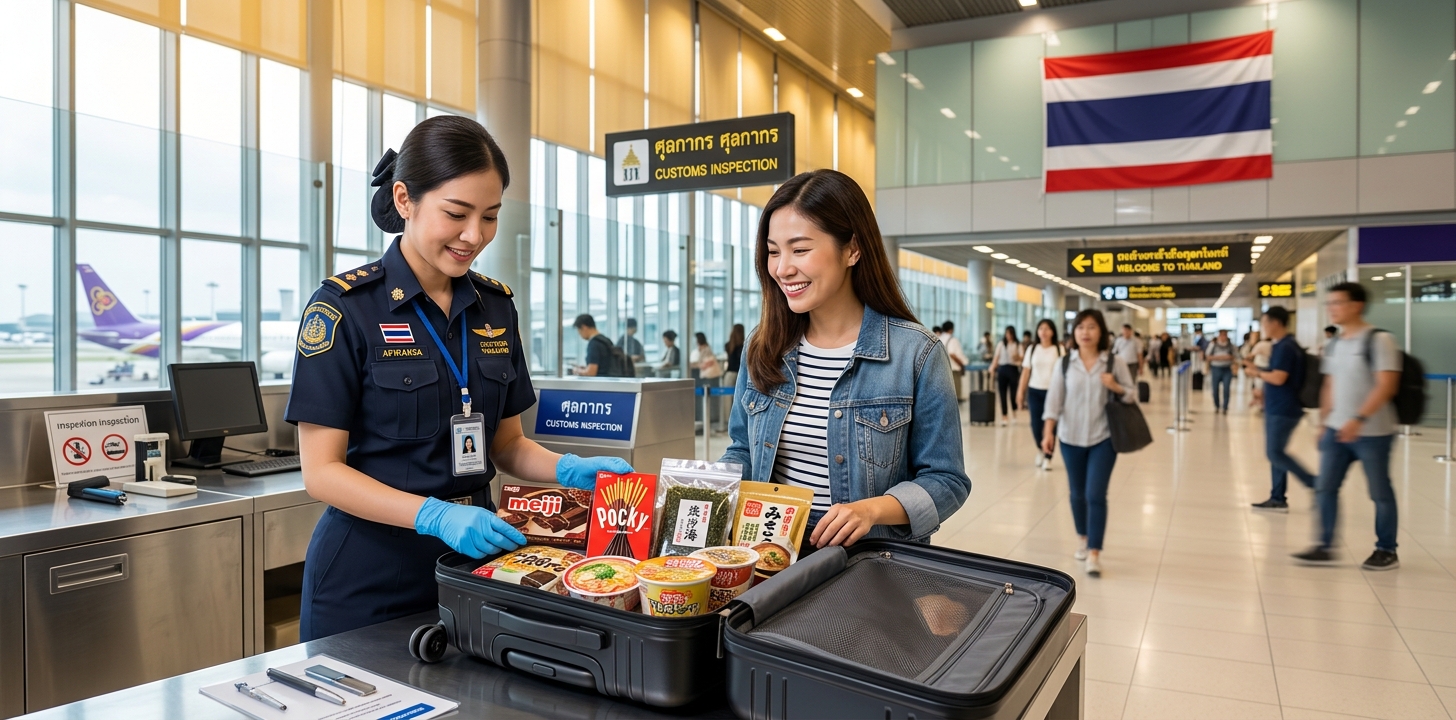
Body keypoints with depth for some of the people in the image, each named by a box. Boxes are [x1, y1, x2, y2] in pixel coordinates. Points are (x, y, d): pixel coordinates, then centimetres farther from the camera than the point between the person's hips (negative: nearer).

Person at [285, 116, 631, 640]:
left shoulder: (495, 306, 4)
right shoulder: (344, 306, -12)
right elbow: (321, 471, -13)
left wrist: (569, 470, -9)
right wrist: (435, 515, -26)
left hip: (473, 555, 5)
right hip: (369, 575, -4)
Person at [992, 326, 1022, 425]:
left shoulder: (1018, 345, 5)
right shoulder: (1001, 344, 9)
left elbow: (1020, 358, 2)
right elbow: (996, 357, 8)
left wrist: (1016, 356, -18)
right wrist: (993, 367, -1)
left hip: (1013, 369, -2)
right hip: (1002, 369, 2)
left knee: (1013, 392, -5)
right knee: (1002, 393, 1)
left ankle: (1014, 413, 21)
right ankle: (1004, 416, 8)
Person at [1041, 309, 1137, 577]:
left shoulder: (1114, 363, -2)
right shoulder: (1064, 364, 0)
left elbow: (1133, 396, 4)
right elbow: (1054, 399, -1)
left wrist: (1116, 388, -17)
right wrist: (1048, 431, -9)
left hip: (1103, 438, -2)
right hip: (1071, 438, 2)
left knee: (1096, 495, -8)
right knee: (1077, 494, 13)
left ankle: (1095, 553, -3)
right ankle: (1084, 540, 32)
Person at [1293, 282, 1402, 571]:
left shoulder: (1379, 340, -11)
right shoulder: (1333, 345, 10)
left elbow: (1387, 386, -19)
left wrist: (1359, 419, -27)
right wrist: (1324, 423, 15)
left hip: (1373, 432, -6)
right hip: (1336, 429, 6)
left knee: (1379, 492, 5)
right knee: (1325, 488, 4)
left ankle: (1387, 551, 19)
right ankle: (1326, 546, 11)